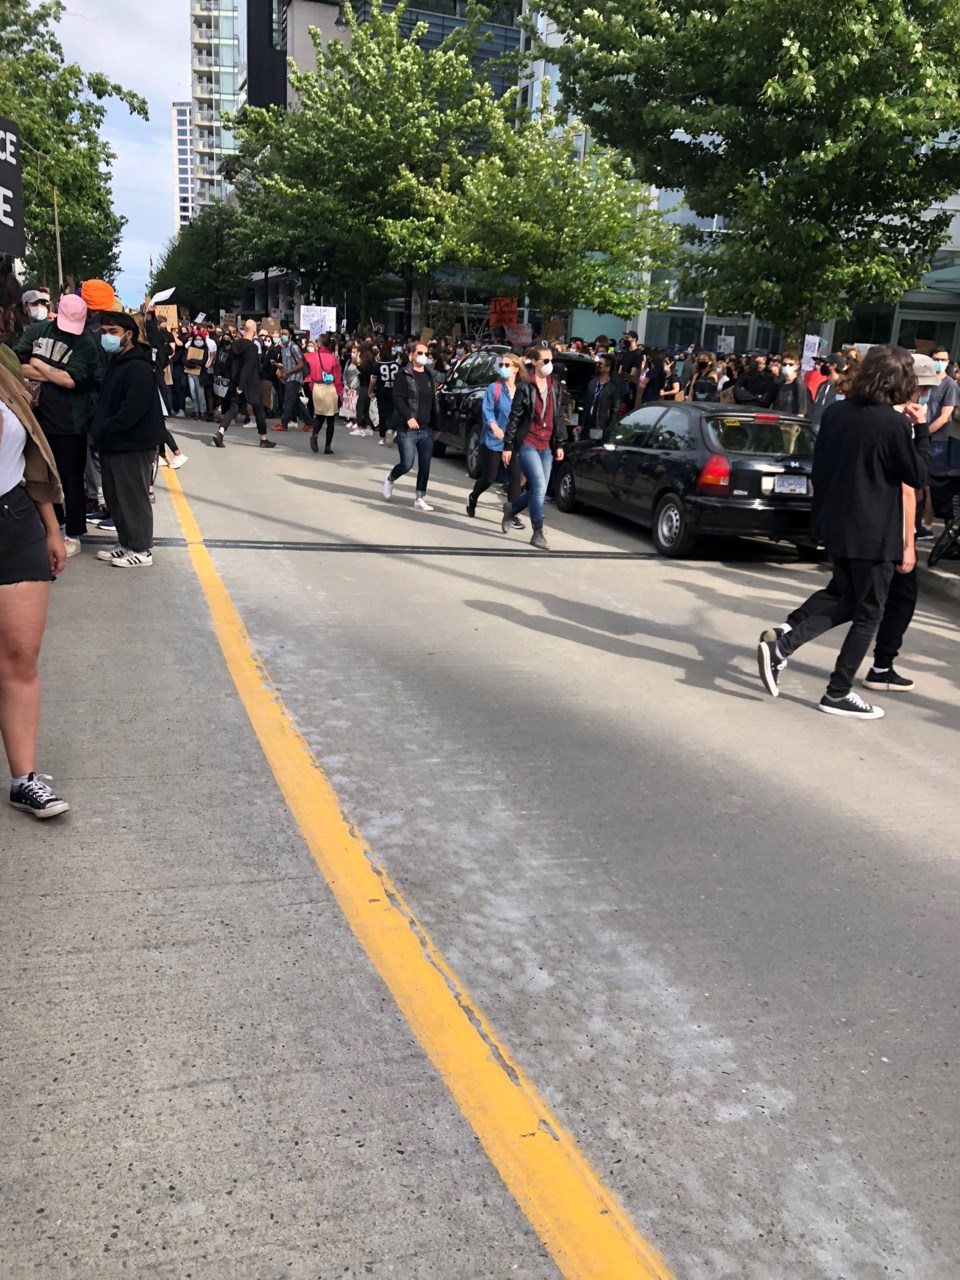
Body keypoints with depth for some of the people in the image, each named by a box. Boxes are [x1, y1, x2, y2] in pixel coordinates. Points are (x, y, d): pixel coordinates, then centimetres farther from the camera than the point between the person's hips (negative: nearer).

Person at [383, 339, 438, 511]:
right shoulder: (404, 374, -3)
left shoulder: (429, 375, 15)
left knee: (425, 466, 0)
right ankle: (390, 480, 22)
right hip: (407, 429, -5)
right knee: (407, 464, -8)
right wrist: (408, 417, -23)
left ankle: (420, 499, 8)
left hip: (426, 429, 5)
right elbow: (397, 398, -11)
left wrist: (435, 426, 16)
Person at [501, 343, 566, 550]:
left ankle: (511, 509, 35)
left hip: (546, 446, 6)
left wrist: (559, 444, 12)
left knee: (537, 490, 7)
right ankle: (538, 533, -5)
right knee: (539, 487, -15)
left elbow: (558, 417, 16)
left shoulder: (554, 388, 11)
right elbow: (514, 418, -6)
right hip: (528, 444, -6)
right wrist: (507, 446, -8)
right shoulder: (525, 388, -6)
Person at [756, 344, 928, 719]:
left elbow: (819, 467, 10)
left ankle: (779, 648, 5)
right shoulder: (894, 423, -16)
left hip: (835, 524, 7)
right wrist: (921, 429, -2)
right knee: (868, 613, 8)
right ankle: (838, 693, 14)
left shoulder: (836, 412, 3)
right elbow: (918, 476, -6)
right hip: (872, 533, -7)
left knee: (848, 603, 20)